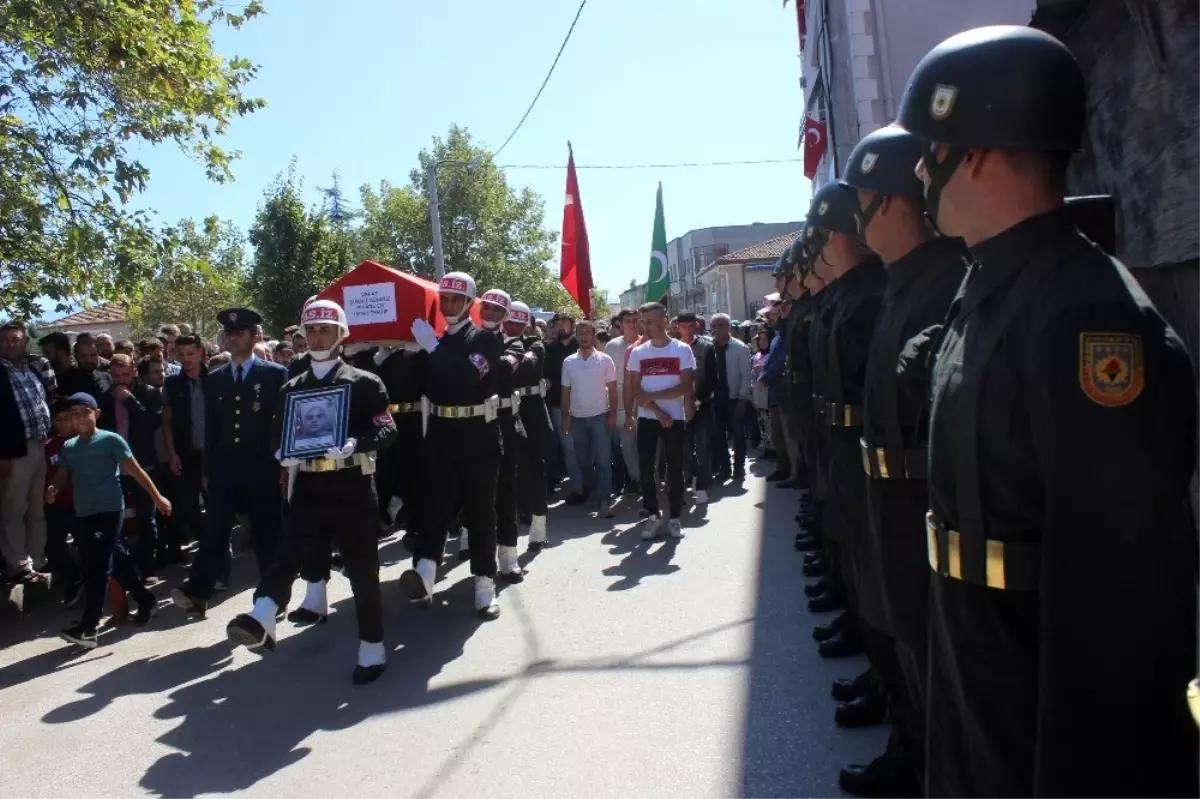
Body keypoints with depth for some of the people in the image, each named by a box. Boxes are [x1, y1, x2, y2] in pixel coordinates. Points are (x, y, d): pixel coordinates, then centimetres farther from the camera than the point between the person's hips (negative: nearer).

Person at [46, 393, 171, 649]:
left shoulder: (111, 440, -3)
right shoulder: (68, 448, 13)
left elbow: (135, 471, -2)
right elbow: (62, 475, 12)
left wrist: (157, 497, -3)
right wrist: (52, 488, -12)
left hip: (110, 510, -6)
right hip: (83, 514, 6)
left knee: (98, 567, -9)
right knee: (118, 562, 14)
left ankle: (88, 627, -10)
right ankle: (146, 600, 32)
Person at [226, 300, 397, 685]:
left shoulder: (364, 382, 2)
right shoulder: (291, 388, 15)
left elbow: (387, 429, -7)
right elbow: (279, 434, 18)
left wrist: (353, 445, -25)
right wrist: (283, 453, -6)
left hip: (353, 487, -3)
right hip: (308, 488, 3)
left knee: (361, 569, 3)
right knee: (290, 550, -17)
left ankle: (372, 649, 14)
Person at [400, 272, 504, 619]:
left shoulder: (486, 339, -2)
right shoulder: (433, 341, 13)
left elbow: (471, 377, -21)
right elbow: (424, 384, 12)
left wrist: (434, 347, -18)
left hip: (477, 435, -3)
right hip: (440, 435, 3)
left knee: (480, 507, 3)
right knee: (436, 502, -8)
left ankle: (485, 584, 9)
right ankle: (425, 572, -21)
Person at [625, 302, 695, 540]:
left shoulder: (682, 350, -3)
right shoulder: (638, 353, 3)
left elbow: (685, 387, -9)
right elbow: (634, 390, -1)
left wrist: (652, 396, -14)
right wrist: (659, 412, -11)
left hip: (675, 417, -2)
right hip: (647, 418, 2)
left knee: (675, 468, 3)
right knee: (645, 467, 0)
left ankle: (674, 517, 13)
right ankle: (652, 515, 11)